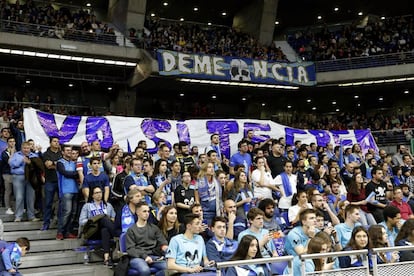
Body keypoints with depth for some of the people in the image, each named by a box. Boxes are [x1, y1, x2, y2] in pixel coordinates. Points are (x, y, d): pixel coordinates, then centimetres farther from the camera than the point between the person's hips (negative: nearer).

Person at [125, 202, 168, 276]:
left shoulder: (154, 228, 21)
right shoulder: (131, 230, 10)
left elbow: (163, 242, 14)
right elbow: (130, 249, -1)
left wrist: (165, 248, -10)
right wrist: (144, 256, -17)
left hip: (153, 256, 3)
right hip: (137, 257, -3)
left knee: (167, 267, -28)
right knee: (145, 270, -37)